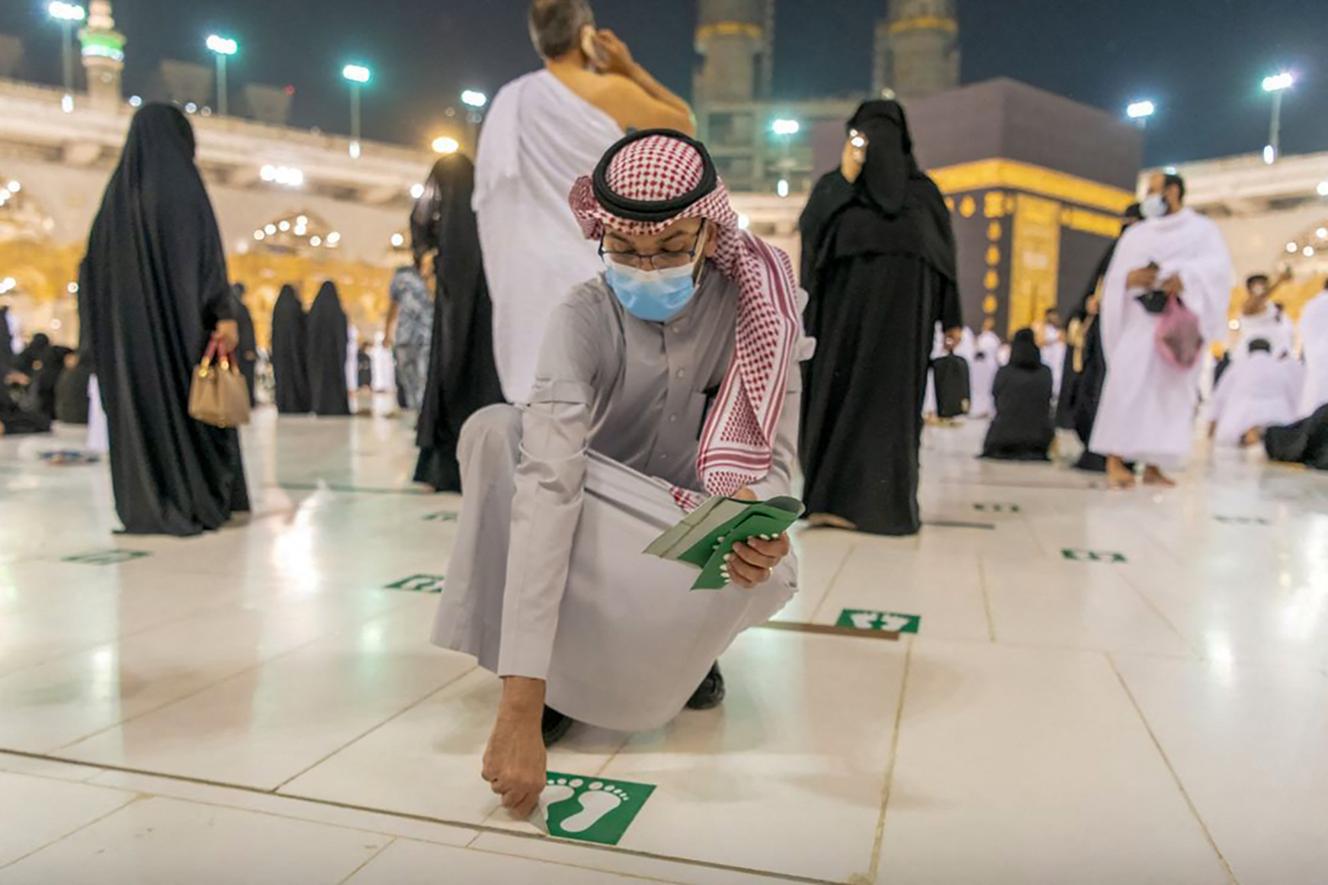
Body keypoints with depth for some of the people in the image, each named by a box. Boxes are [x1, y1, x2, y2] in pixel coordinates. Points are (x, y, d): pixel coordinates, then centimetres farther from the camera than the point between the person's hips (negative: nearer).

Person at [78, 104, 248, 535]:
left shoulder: (119, 187, 13)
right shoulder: (181, 181, -5)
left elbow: (97, 258, 12)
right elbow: (205, 249, -14)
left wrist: (100, 327, 16)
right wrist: (225, 314, -16)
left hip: (128, 316, 6)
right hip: (179, 311, -6)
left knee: (139, 402, 7)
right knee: (191, 401, 0)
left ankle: (145, 508, 8)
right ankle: (198, 505, 1)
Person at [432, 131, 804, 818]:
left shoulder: (758, 306, -17)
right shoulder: (584, 319, -24)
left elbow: (775, 457, -14)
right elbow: (547, 482, -37)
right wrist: (520, 703, -46)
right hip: (602, 527, 0)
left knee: (767, 573, -36)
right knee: (494, 430, -29)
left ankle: (684, 644, 2)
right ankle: (548, 680, -13)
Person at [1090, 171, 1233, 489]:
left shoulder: (1202, 229, 11)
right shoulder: (1134, 235, 18)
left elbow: (1217, 265, -6)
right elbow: (1114, 277, 9)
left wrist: (1184, 277, -25)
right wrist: (1130, 278, -14)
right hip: (1139, 320, 0)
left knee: (1171, 392, -3)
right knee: (1127, 384, -17)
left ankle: (1153, 465, 0)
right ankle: (1115, 459, -19)